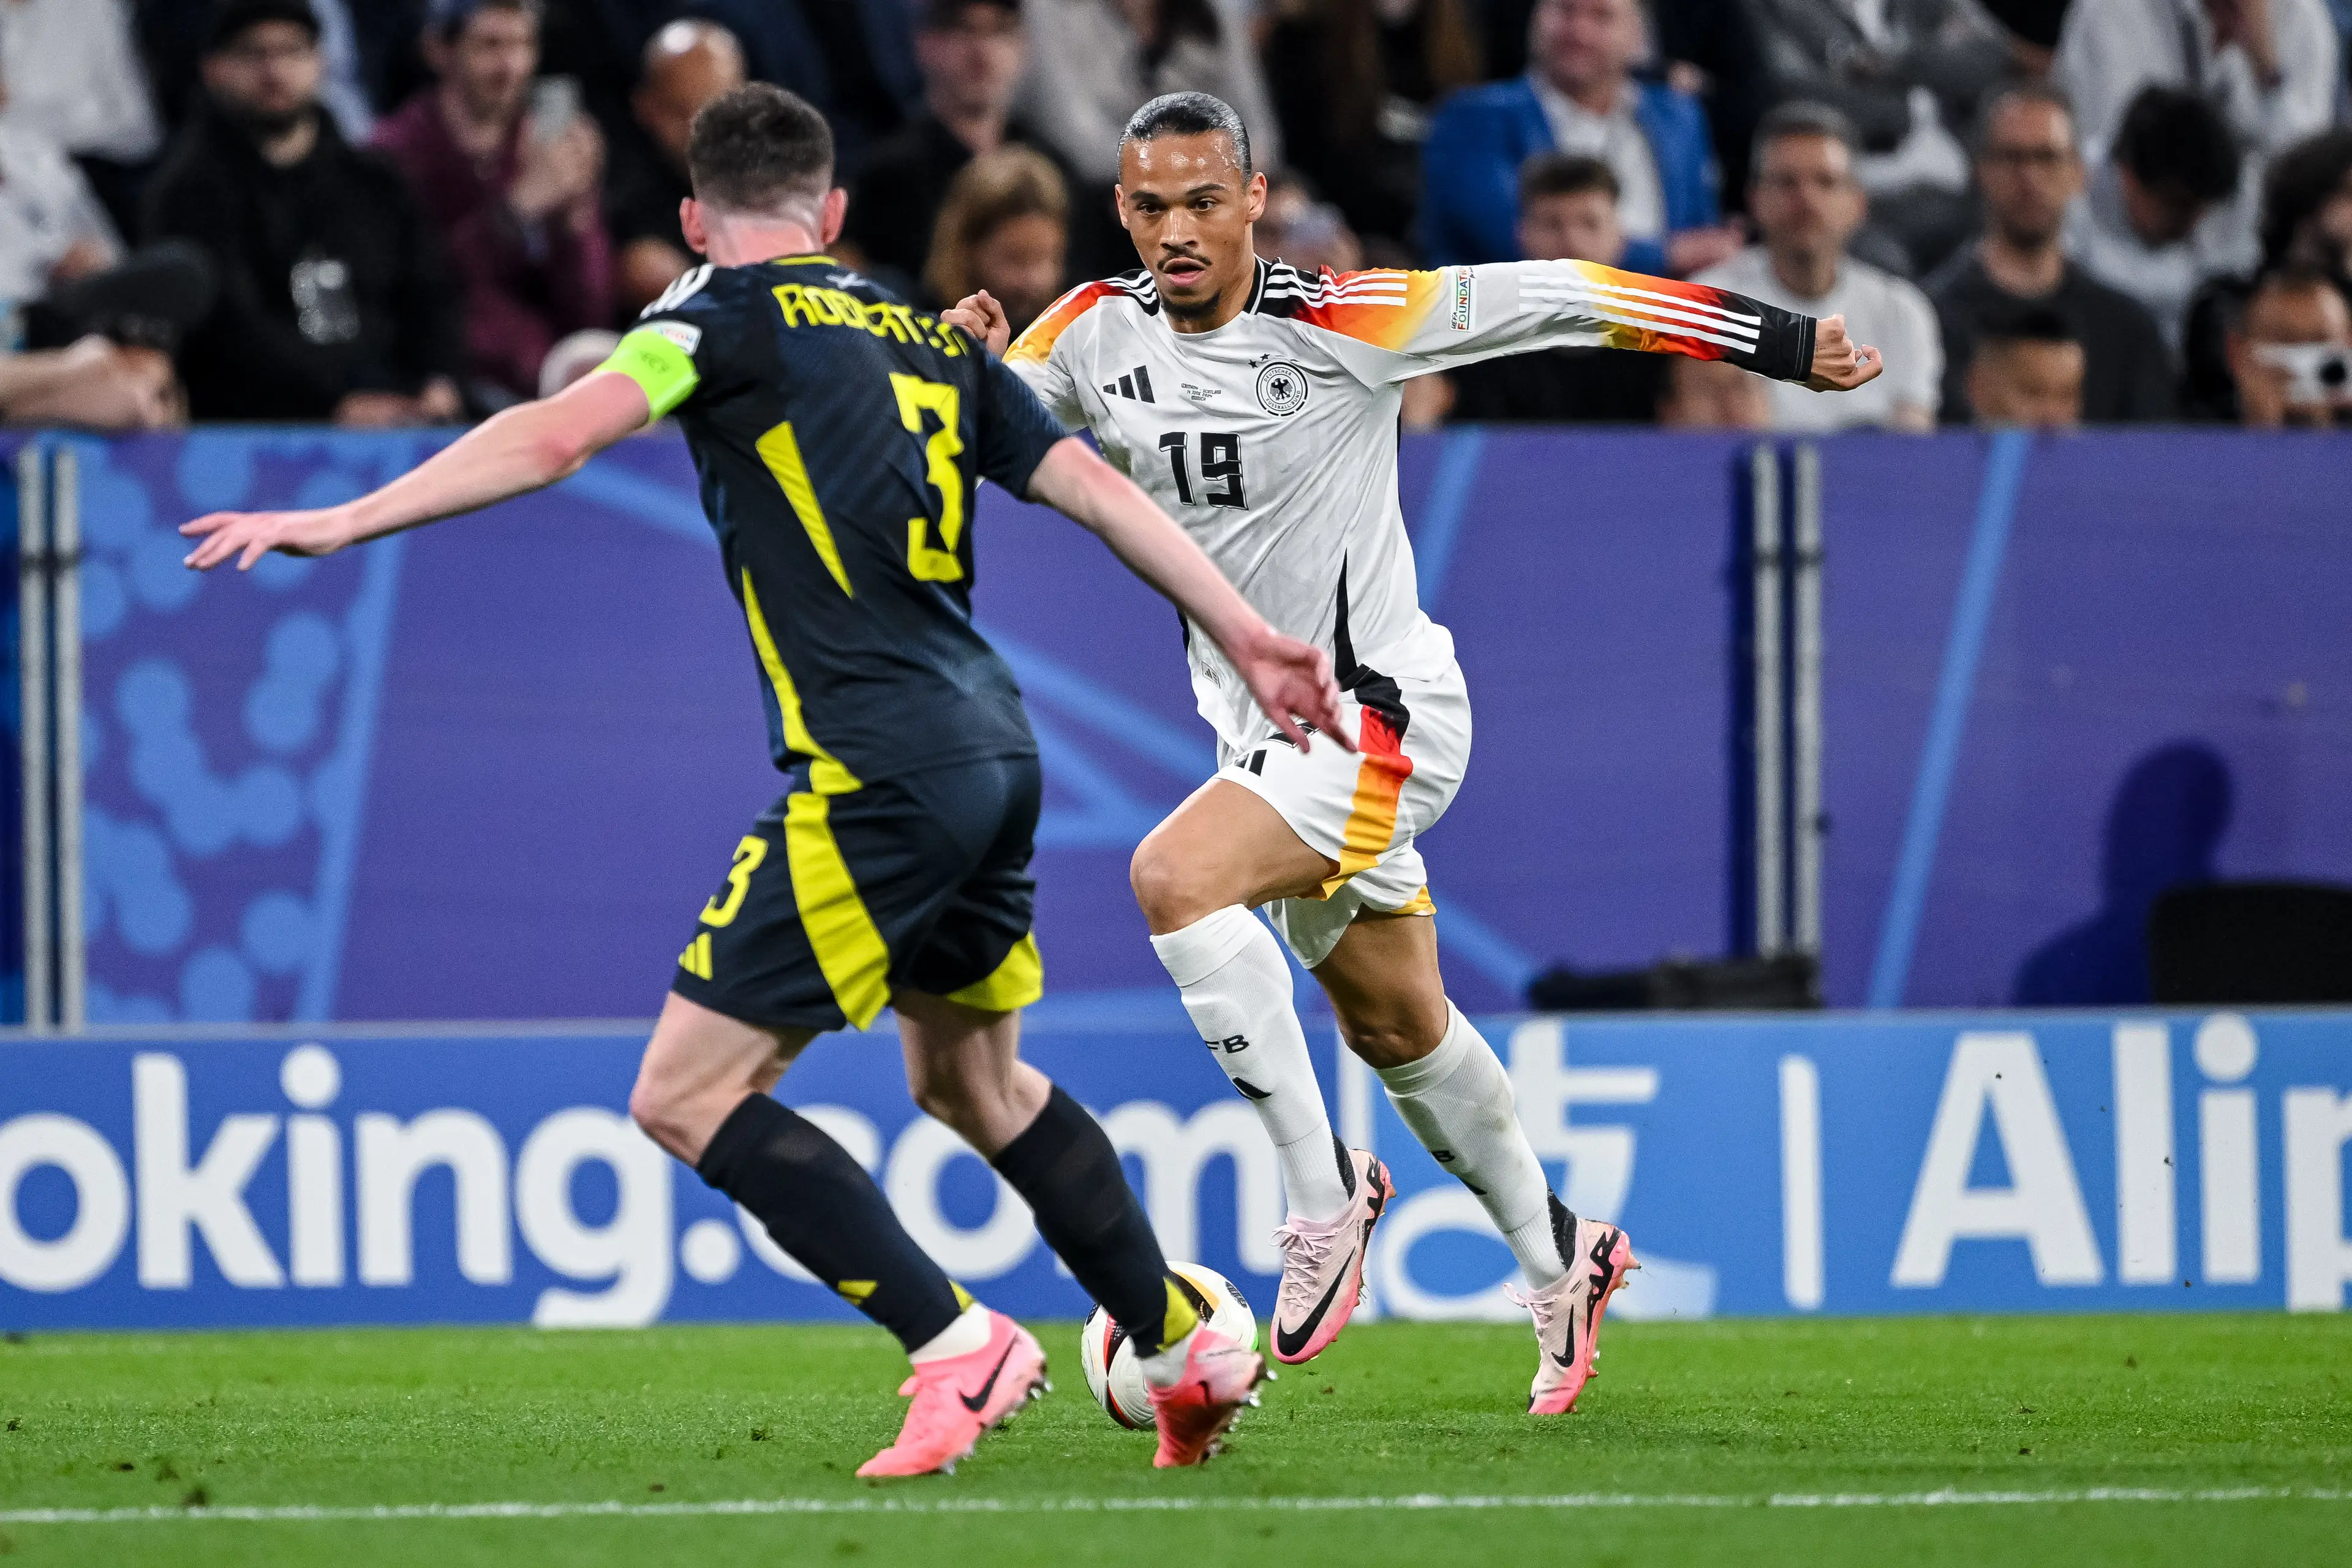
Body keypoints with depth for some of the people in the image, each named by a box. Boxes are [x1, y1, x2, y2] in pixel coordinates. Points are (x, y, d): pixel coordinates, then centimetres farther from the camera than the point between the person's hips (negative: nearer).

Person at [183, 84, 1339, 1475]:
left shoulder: (737, 318, -1)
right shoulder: (935, 344, 19)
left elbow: (559, 435, -14)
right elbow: (1098, 487, 17)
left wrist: (343, 522, -13)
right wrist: (1252, 637, 23)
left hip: (879, 773, -8)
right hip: (996, 747, 8)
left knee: (688, 1097, -3)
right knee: (974, 1077, 29)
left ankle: (961, 1347, -7)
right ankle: (1188, 1348, 35)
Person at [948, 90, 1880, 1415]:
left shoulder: (1345, 321, -17)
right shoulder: (1095, 336, -3)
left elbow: (1560, 300, -11)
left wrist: (1783, 341, -7)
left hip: (1379, 713, -7)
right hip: (1262, 731, 7)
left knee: (1175, 877, -28)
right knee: (1397, 1029, 18)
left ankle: (1324, 1187, -16)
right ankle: (1558, 1263, 37)